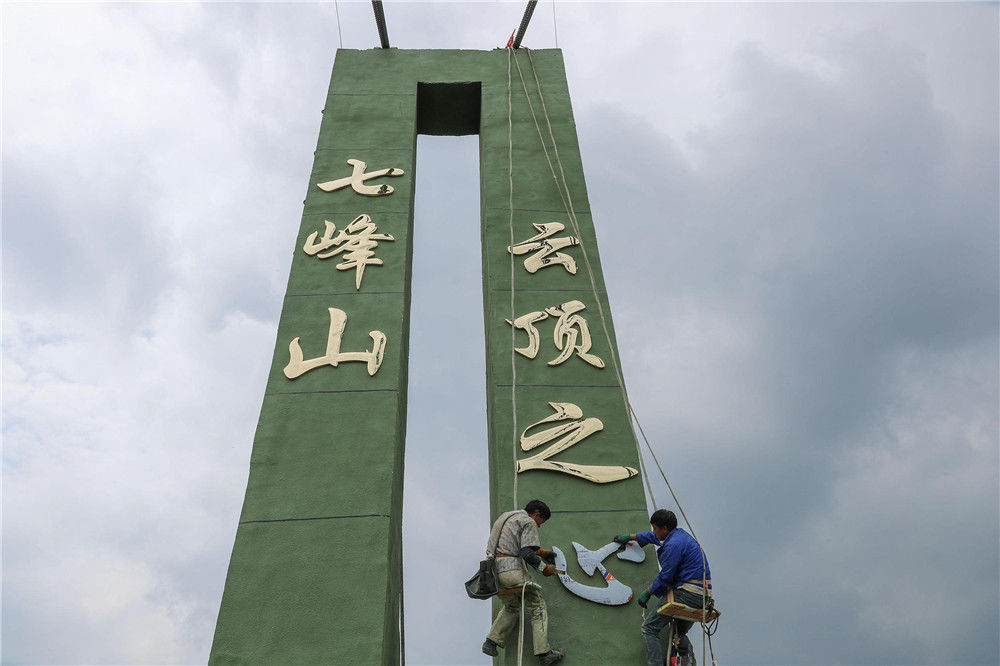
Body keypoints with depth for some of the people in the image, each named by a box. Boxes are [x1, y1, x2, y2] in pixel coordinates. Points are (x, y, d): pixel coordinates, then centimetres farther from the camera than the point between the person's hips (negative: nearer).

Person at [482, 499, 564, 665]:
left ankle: (491, 641, 13)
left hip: (493, 570, 8)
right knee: (537, 607, 4)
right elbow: (527, 554, -14)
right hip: (511, 570, -8)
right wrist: (544, 567, 0)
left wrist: (540, 552, 43)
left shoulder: (505, 516, 25)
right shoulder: (528, 522, -3)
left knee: (511, 607, 25)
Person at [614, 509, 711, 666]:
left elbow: (665, 577, -12)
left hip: (688, 594, -10)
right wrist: (630, 537, 46)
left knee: (649, 628, -8)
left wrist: (647, 592, 2)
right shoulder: (679, 534, 16)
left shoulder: (673, 544, -14)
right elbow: (653, 537, 34)